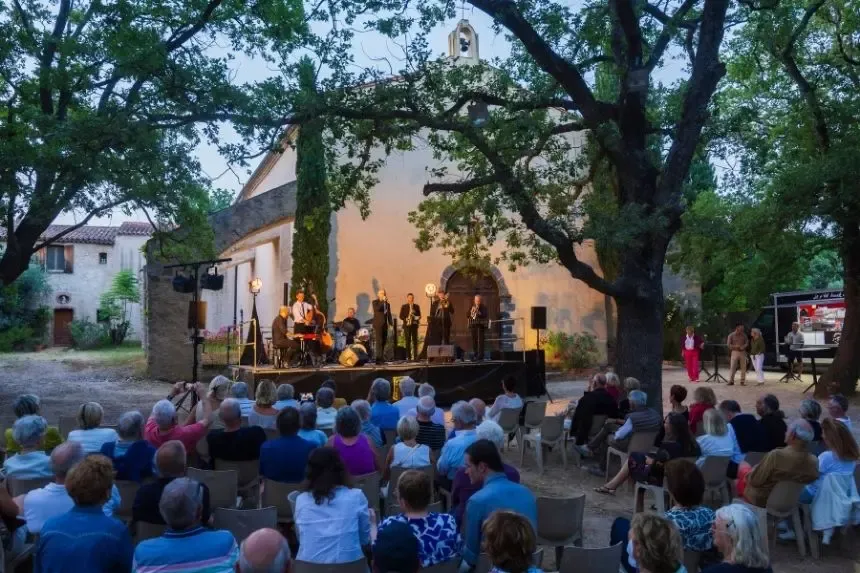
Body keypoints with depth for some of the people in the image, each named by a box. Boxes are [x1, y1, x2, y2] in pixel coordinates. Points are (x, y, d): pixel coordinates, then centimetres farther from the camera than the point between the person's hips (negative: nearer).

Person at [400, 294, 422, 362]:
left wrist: (417, 318, -10)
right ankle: (408, 357, 0)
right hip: (407, 325, -2)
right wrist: (406, 319, -14)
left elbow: (419, 315, 12)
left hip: (414, 325, 2)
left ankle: (415, 356, 0)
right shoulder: (404, 307, 6)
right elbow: (401, 316, 3)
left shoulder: (416, 306, 12)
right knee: (408, 341, -2)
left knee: (415, 341, -2)